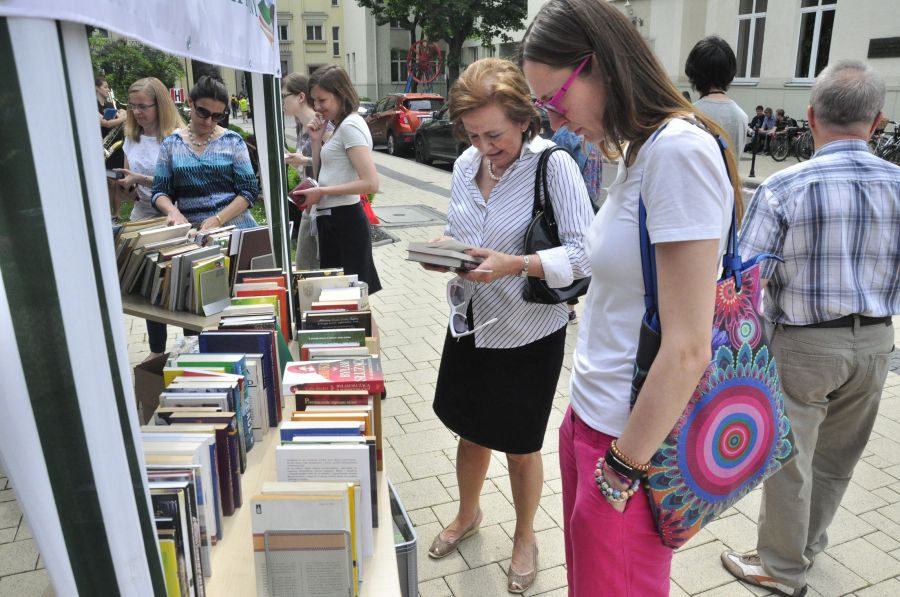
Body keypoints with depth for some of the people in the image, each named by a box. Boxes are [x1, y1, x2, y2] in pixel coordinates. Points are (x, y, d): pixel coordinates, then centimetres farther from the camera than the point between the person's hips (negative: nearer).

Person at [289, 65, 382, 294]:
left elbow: (371, 183, -23)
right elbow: (323, 174, 19)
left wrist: (322, 192, -18)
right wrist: (316, 140, 7)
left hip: (344, 221, -10)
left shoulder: (350, 125, -13)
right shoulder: (339, 126, 15)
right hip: (332, 220, 10)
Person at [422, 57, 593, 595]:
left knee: (520, 446, 13)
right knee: (471, 429, 22)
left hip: (529, 334, -5)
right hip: (472, 323, 5)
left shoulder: (555, 166, -18)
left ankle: (525, 536, 42)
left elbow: (586, 252, -21)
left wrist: (515, 265, -32)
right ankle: (468, 515, 51)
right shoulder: (466, 165, 0)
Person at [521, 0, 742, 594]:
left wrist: (624, 466, -14)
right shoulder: (639, 150, 6)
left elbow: (686, 350, -23)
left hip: (632, 436, -8)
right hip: (591, 413, 8)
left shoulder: (679, 150, -21)